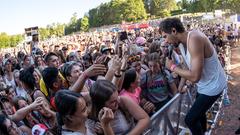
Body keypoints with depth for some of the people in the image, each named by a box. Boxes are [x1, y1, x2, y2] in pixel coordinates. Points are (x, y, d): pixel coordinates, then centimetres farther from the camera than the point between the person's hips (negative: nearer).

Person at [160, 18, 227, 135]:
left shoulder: (194, 39, -32)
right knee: (199, 112, 29)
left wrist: (172, 67, -23)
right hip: (204, 84, 9)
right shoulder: (181, 42, -3)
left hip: (212, 86, -9)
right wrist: (180, 86, 11)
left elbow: (194, 77, -36)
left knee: (190, 120, -4)